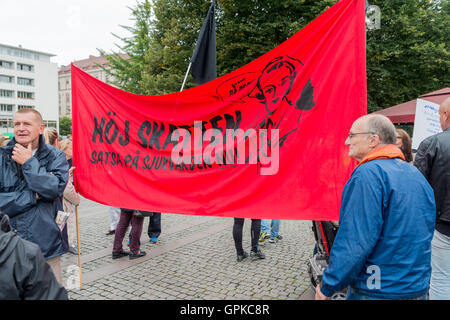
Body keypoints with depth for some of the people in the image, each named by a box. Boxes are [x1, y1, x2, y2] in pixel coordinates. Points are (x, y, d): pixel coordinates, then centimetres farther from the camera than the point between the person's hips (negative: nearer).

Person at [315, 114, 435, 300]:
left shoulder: (368, 174, -20)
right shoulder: (416, 174, 7)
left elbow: (355, 242, -25)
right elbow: (424, 236, 14)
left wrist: (327, 287, -15)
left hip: (376, 292, -8)